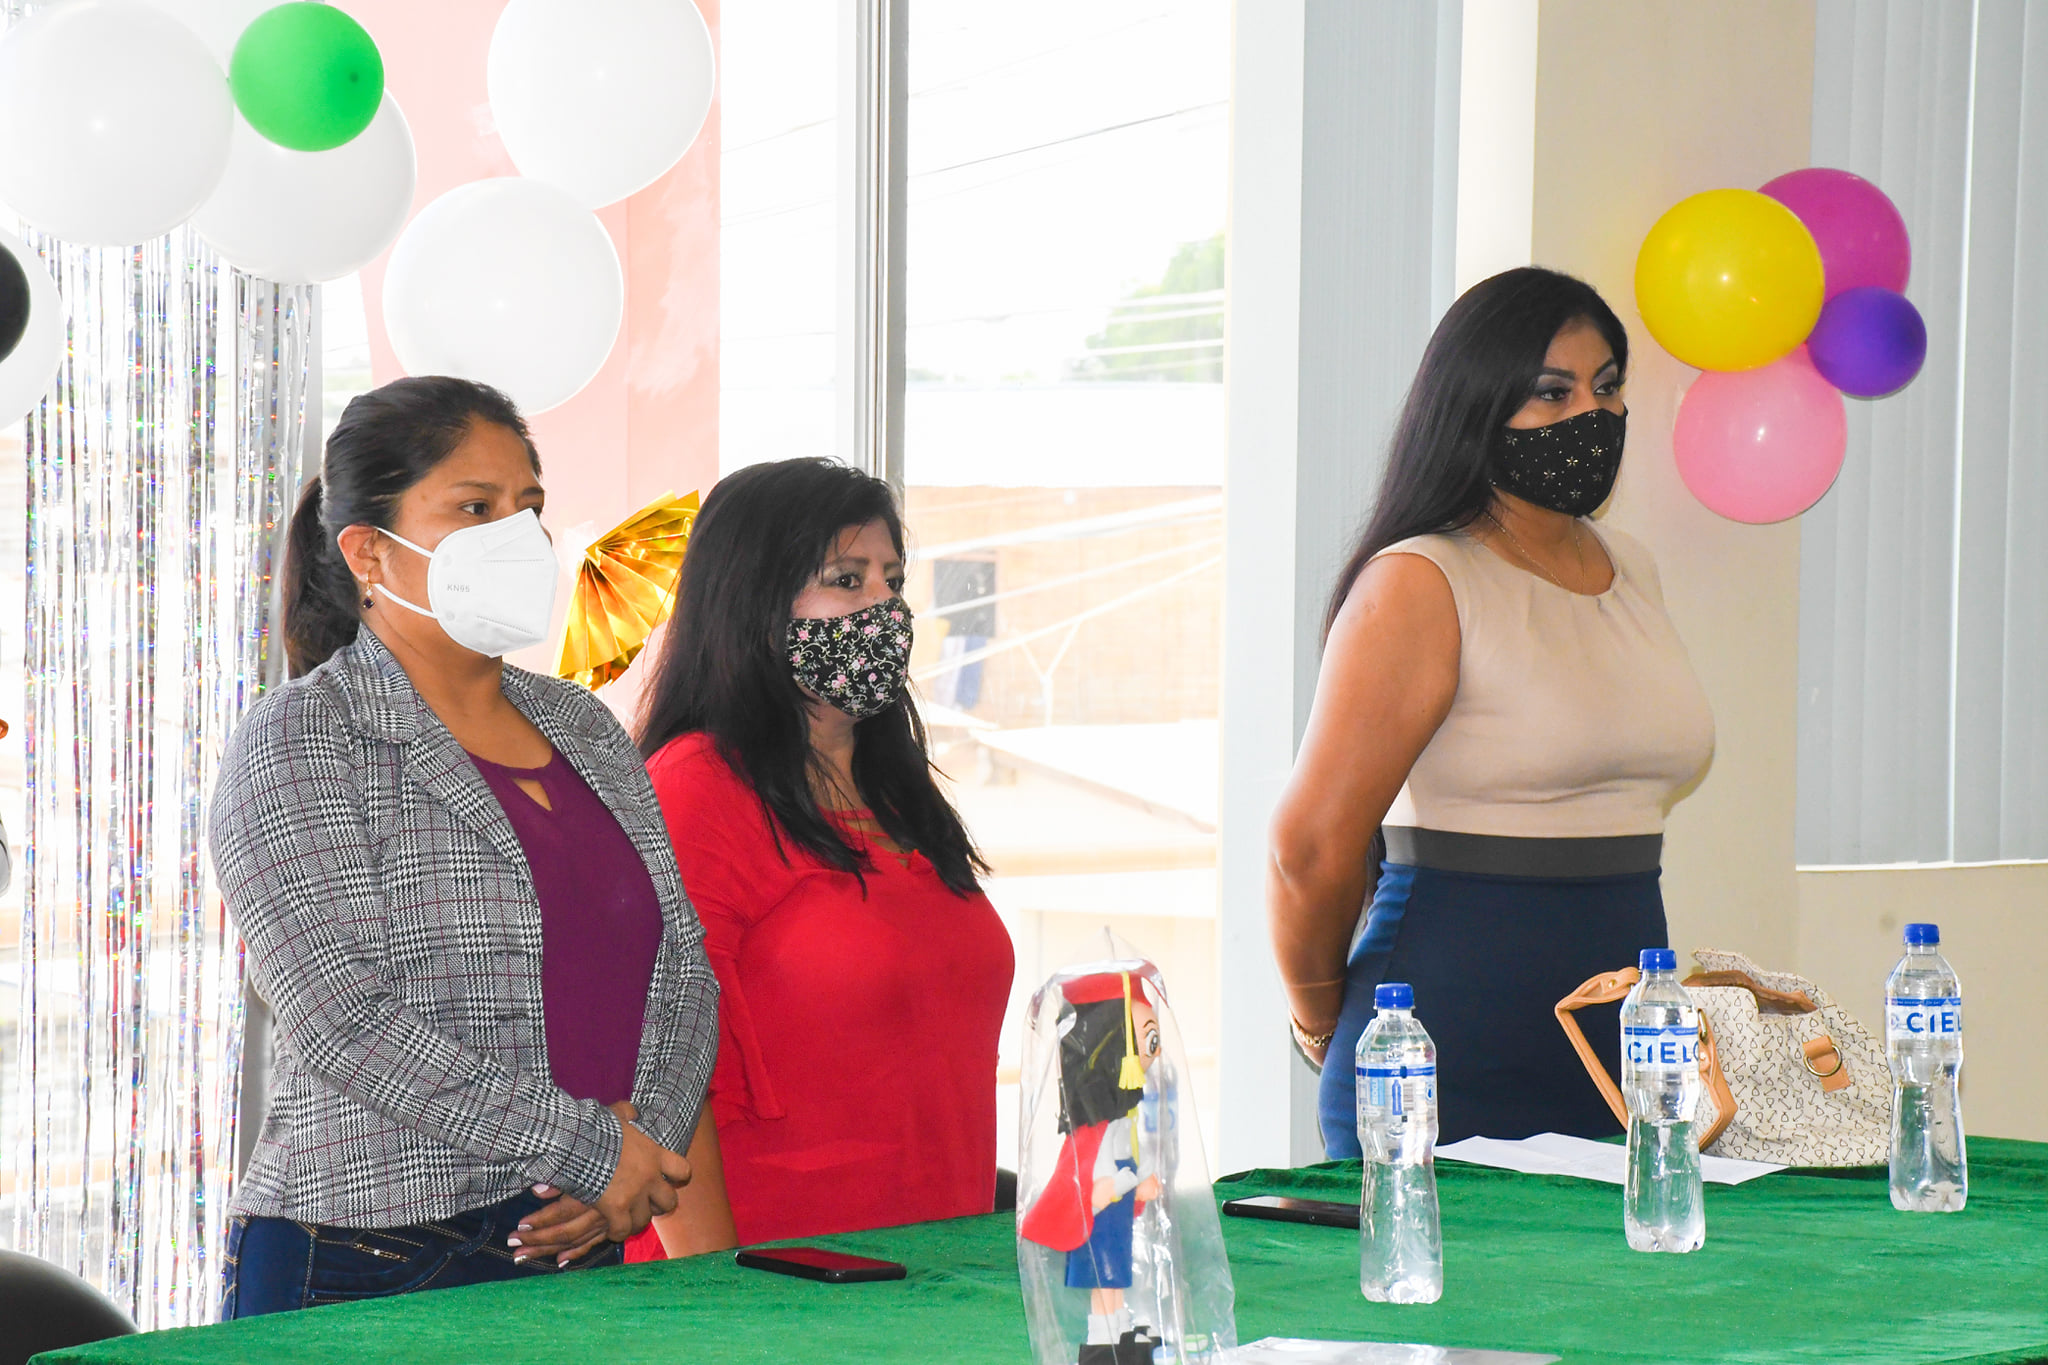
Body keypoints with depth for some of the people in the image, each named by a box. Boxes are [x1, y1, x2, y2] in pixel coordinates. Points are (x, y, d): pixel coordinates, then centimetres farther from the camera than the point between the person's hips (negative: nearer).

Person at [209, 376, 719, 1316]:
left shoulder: (584, 728, 14)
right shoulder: (300, 745, -6)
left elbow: (684, 972, 12)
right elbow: (347, 1022, -17)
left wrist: (646, 1141, -8)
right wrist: (593, 1149, -17)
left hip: (576, 1259, 6)